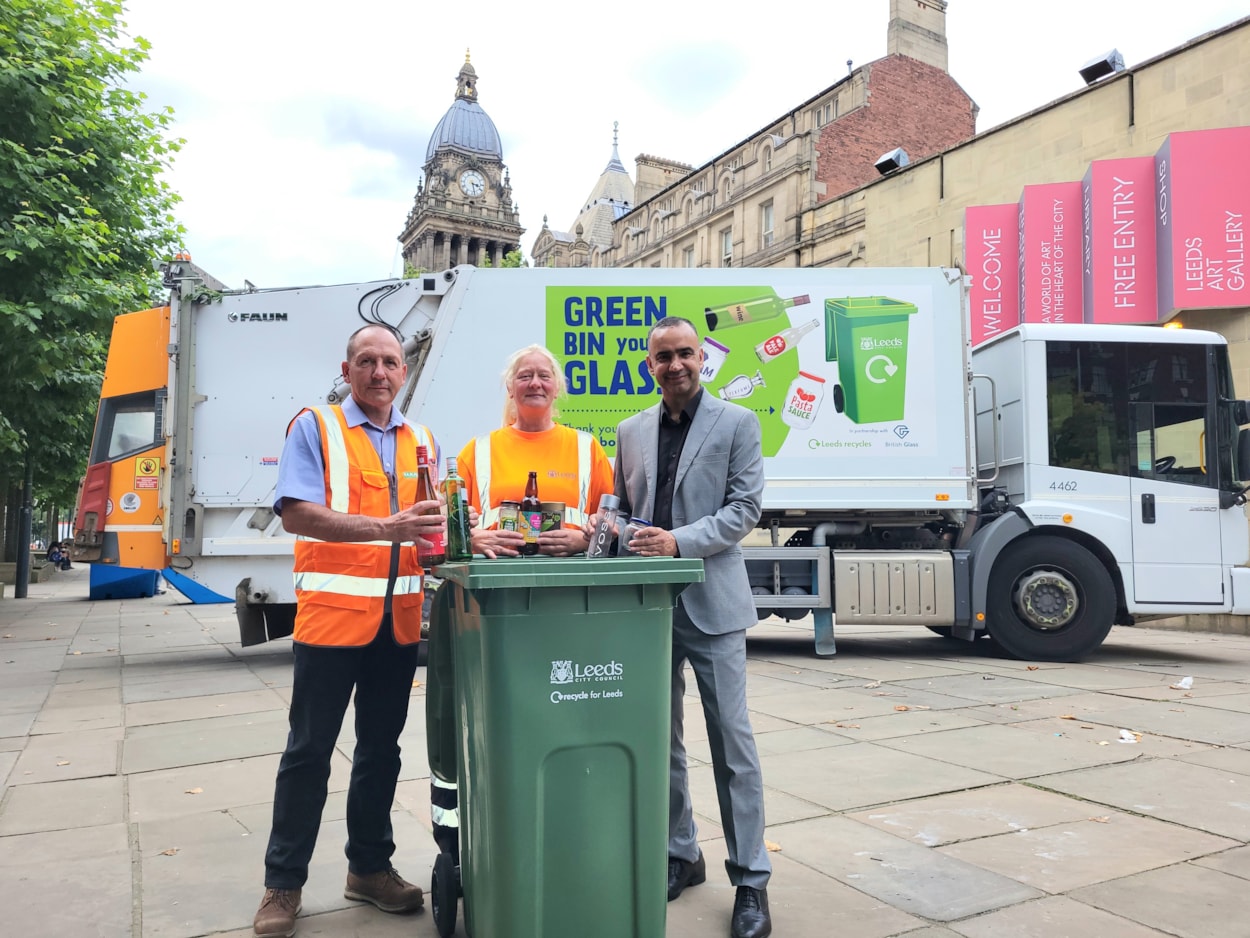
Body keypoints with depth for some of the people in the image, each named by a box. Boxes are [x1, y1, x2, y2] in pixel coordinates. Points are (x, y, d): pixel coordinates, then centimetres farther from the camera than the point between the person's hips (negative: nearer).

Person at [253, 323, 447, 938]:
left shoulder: (422, 442, 13)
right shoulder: (314, 428, -2)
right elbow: (296, 513, -15)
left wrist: (443, 534, -6)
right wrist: (387, 527, -26)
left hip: (400, 620, 5)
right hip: (332, 612, -4)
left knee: (381, 748, 15)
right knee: (308, 751, 5)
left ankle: (370, 868, 30)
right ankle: (283, 885, 20)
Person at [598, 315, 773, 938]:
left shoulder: (737, 423, 0)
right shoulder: (631, 432, 12)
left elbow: (744, 508, -7)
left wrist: (679, 541, -18)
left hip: (710, 604, -4)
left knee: (731, 740, 1)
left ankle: (750, 879, 12)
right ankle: (679, 855, 29)